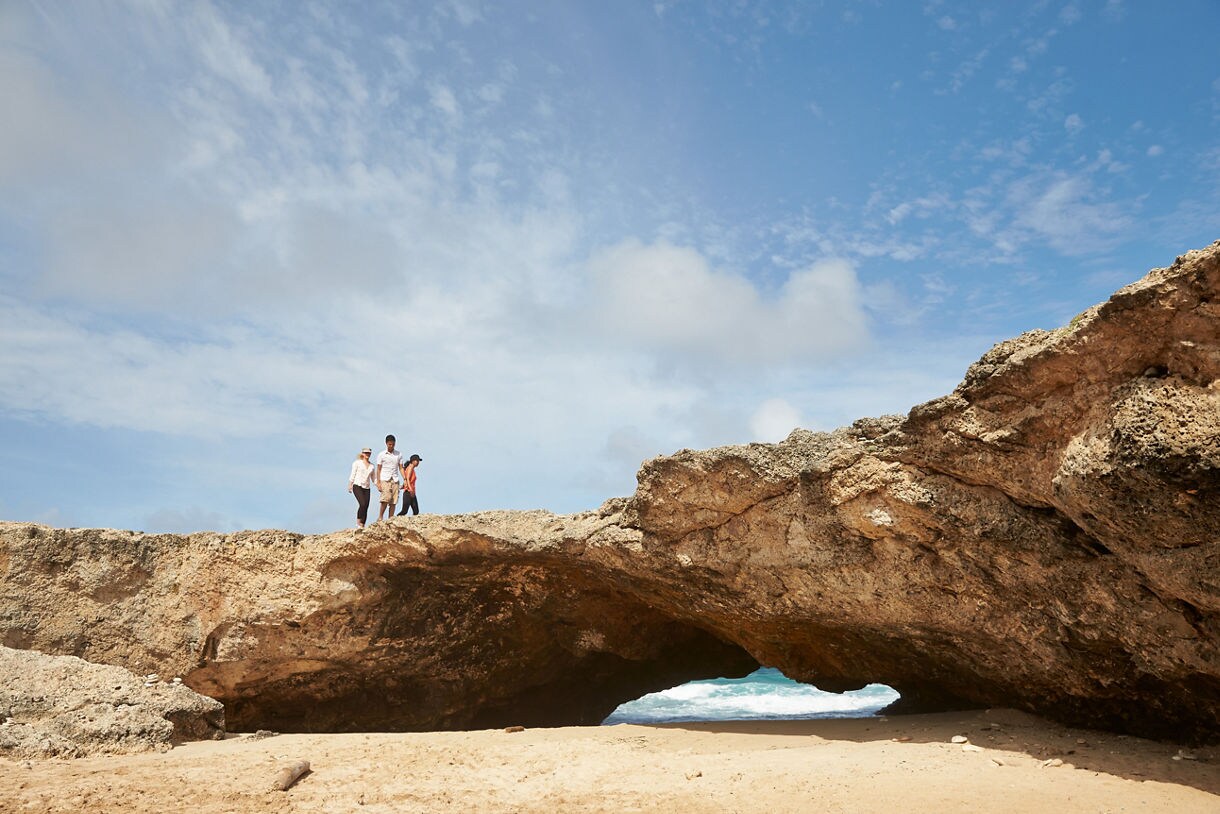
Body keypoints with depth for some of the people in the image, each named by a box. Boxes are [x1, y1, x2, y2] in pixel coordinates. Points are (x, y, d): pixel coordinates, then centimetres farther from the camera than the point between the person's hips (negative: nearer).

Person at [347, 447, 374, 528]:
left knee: (366, 507, -3)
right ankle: (358, 523, -8)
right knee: (362, 504, -21)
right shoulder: (357, 463, 5)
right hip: (357, 486, -4)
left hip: (367, 488, 5)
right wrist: (350, 485, -7)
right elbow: (353, 474, 2)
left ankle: (362, 525, 2)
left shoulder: (371, 466, 16)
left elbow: (373, 478, 19)